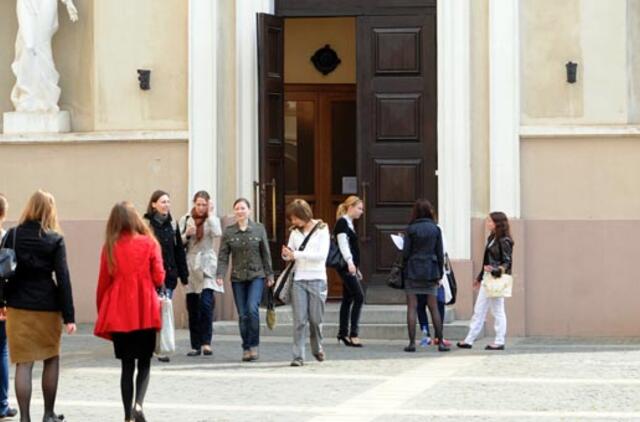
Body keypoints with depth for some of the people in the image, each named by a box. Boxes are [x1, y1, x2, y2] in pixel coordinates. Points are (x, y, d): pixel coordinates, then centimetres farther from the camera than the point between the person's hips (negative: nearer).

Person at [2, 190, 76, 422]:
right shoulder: (55, 240, -5)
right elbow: (63, 277, -8)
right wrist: (69, 316, -6)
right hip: (47, 307, -1)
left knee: (24, 363, 2)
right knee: (51, 359, 16)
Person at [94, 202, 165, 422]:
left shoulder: (110, 247, -1)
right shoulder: (149, 243, -4)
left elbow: (103, 282, 3)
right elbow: (159, 279, -5)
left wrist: (102, 313, 15)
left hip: (118, 315, 1)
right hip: (145, 313, -1)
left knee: (127, 365, 10)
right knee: (144, 363, 10)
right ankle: (138, 403, -14)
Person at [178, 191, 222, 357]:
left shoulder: (212, 219, 5)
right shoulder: (185, 220, 9)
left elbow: (217, 233, -17)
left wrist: (210, 214, -10)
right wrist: (186, 235, -11)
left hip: (207, 266, -3)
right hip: (190, 265, 3)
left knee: (206, 303, -17)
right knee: (192, 307, 5)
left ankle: (206, 342, -15)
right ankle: (195, 345, 11)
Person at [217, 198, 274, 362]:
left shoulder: (259, 229, 2)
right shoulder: (228, 232, 3)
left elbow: (266, 254, 6)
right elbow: (223, 256, 0)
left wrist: (269, 275, 6)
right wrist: (220, 275, -12)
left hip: (256, 276, -2)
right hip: (237, 278, 2)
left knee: (252, 308, -18)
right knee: (243, 314, 3)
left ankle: (253, 345, -8)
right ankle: (246, 348, 12)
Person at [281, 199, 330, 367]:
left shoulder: (322, 230, -1)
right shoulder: (295, 232, 12)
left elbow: (321, 255, -12)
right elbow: (289, 255, 16)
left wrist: (296, 255, -15)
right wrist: (286, 255, -9)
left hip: (317, 279, -3)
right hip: (298, 280, 3)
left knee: (316, 319, 4)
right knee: (299, 320, -6)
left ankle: (317, 349, 28)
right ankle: (298, 356, -6)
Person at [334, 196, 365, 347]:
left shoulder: (349, 223, 19)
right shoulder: (342, 223, -9)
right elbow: (343, 244, -20)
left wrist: (356, 268, 25)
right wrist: (350, 262, -31)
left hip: (350, 267, 10)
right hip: (346, 266, -10)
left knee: (348, 299, 11)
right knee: (359, 297, -14)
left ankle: (343, 333, 14)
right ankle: (353, 333, -15)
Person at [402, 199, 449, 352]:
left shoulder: (411, 229, -5)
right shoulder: (435, 229, 0)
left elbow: (406, 253, -6)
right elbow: (440, 254, 2)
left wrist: (404, 270, 8)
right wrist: (440, 274, 10)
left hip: (413, 271, -2)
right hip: (430, 271, 2)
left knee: (411, 307, 2)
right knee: (434, 307, 8)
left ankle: (412, 342, -3)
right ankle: (440, 342, 8)